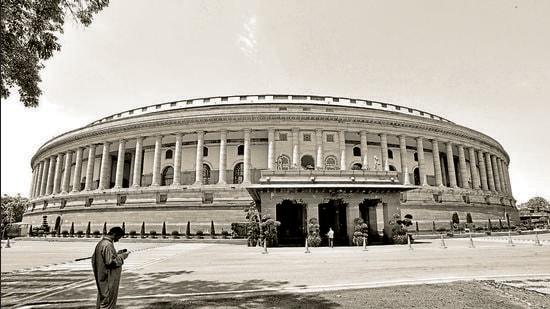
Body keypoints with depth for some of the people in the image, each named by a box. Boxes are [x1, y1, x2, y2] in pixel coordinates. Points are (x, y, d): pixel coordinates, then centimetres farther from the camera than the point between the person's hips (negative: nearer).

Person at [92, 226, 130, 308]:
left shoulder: (101, 243, 8)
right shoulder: (108, 245, -23)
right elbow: (110, 262, -26)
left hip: (101, 277, 10)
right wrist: (122, 256, -14)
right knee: (107, 302, 2)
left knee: (102, 298, 21)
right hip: (108, 280, -10)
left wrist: (117, 254, 10)